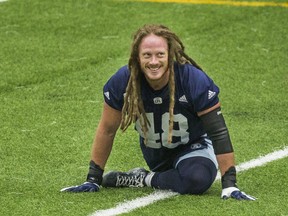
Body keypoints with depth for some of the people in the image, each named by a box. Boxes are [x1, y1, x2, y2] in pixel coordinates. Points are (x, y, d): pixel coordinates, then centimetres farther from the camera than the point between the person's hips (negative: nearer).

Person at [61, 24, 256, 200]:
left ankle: (144, 179, -11)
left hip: (193, 147, -5)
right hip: (154, 152, 5)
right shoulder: (123, 81, -22)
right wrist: (93, 179, -6)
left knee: (198, 179, -30)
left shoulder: (194, 80, -29)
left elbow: (219, 133, -24)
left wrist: (229, 185, -28)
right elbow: (107, 130, -8)